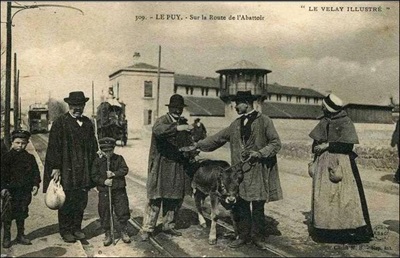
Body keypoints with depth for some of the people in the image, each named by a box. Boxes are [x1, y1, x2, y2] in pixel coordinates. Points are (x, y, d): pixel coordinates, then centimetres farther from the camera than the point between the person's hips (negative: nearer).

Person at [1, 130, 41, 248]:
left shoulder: (30, 158, 5)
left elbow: (35, 172, 9)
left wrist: (36, 184, -2)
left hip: (25, 190, 3)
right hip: (11, 190, -3)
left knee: (22, 214, 12)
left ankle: (21, 235, 25)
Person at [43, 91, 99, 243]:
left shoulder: (87, 123, 9)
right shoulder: (60, 123, -7)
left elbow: (93, 145, 14)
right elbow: (54, 146, -10)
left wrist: (92, 165, 11)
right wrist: (56, 168, -13)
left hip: (83, 171, 5)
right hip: (66, 171, -5)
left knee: (81, 201, 11)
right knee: (67, 201, 5)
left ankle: (77, 228, 26)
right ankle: (65, 231, 19)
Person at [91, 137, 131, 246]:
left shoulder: (119, 158, 3)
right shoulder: (98, 161, 1)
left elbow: (125, 170, -7)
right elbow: (94, 175, -2)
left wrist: (114, 174, -19)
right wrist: (104, 181, -16)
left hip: (119, 190, 0)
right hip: (104, 191, 0)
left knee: (123, 211, 5)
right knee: (104, 214, 5)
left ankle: (124, 232, 22)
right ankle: (107, 234, 20)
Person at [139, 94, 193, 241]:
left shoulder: (183, 123, 12)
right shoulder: (162, 121, -7)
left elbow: (188, 142, 19)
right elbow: (158, 130, -31)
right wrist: (176, 128, -43)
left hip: (178, 167, 6)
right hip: (161, 167, -6)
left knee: (175, 198, 12)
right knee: (156, 199, -3)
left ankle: (168, 225, 29)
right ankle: (147, 229, 8)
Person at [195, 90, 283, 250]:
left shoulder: (264, 121, -3)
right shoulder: (236, 124, 12)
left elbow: (276, 143, -5)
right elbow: (217, 138, 15)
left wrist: (259, 153, -16)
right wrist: (197, 145, 12)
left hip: (258, 171, -4)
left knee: (258, 205, 4)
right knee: (239, 205, 6)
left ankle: (257, 236, 21)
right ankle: (243, 235, 22)